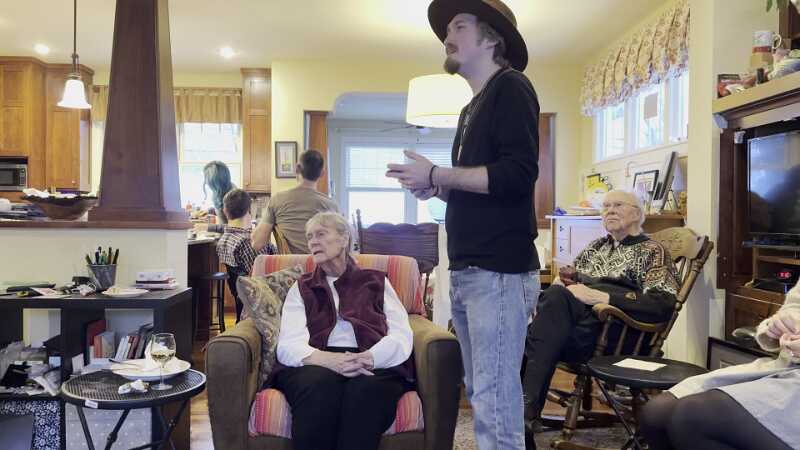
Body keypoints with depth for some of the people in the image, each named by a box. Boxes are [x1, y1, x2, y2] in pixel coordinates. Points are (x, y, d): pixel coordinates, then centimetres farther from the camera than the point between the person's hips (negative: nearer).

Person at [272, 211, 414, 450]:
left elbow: (402, 336, 6)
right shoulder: (301, 288, 22)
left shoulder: (376, 281, 20)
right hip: (317, 365, 1)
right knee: (319, 384, -35)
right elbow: (288, 345, 4)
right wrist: (329, 359, -18)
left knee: (368, 387, -35)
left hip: (374, 365, 0)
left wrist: (369, 358, -17)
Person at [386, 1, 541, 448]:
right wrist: (435, 190, 10)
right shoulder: (474, 107, 22)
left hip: (498, 272, -9)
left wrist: (435, 174, -12)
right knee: (481, 394, 15)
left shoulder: (511, 87, -5)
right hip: (467, 271, 9)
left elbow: (517, 175, -18)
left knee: (496, 402, -5)